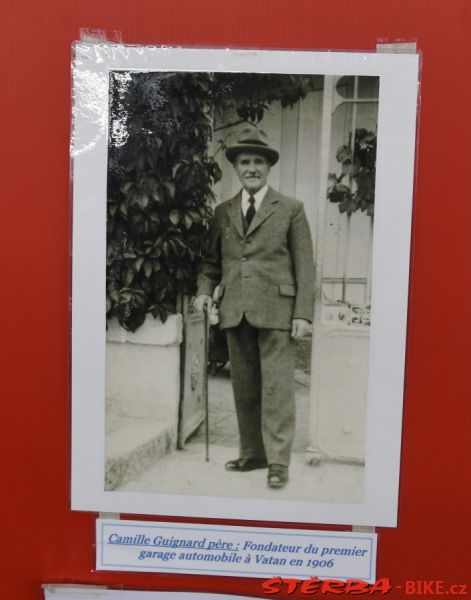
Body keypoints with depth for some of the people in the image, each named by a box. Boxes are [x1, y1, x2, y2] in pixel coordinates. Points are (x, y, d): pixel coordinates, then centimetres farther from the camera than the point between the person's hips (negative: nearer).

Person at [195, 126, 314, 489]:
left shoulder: (291, 209, 5)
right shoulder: (223, 212, 14)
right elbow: (213, 261, 19)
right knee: (244, 388, 10)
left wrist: (303, 314, -7)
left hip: (276, 310, -4)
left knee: (277, 388, -3)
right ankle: (252, 454, 22)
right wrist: (205, 290, 0)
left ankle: (278, 461, 8)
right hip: (235, 312, 4)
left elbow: (304, 265, 0)